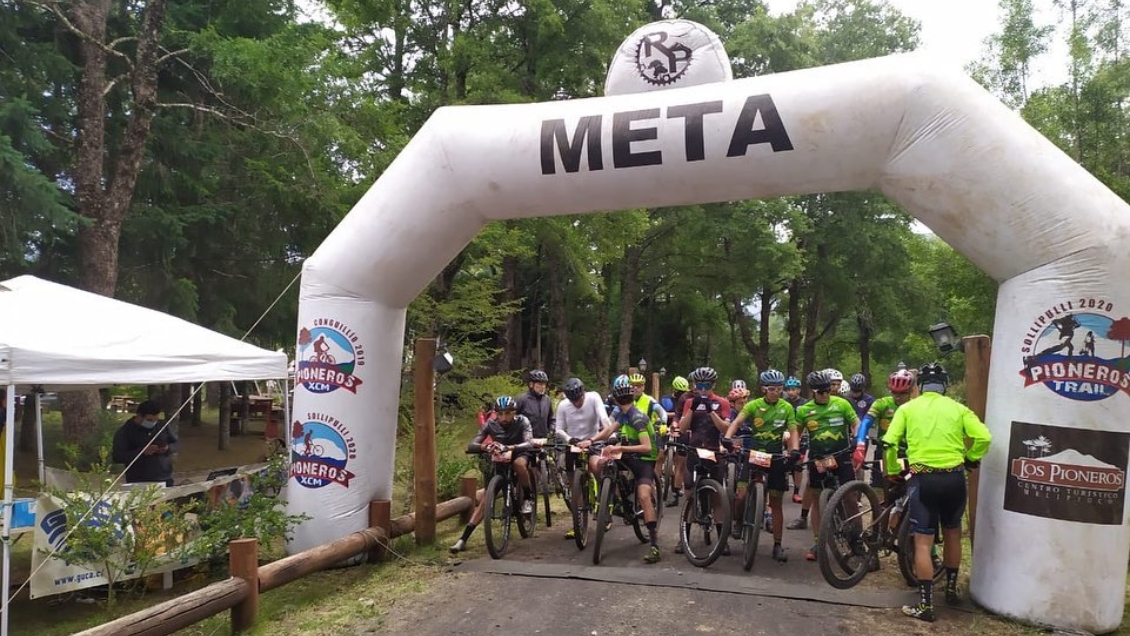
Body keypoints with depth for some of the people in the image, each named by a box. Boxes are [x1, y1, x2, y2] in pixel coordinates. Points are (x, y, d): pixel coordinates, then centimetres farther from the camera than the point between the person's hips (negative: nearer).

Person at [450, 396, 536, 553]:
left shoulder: (522, 421, -21)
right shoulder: (491, 424, -16)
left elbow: (529, 443, -37)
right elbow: (471, 446, -23)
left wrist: (509, 448, -56)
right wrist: (484, 447, -47)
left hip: (520, 454, -2)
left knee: (519, 463, -40)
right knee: (486, 498, -11)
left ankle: (529, 497, -14)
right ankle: (463, 539, -8)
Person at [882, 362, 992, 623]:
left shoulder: (907, 408, 4)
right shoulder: (958, 408, 6)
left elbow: (888, 443, -5)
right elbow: (984, 437, -4)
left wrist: (893, 471, 10)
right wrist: (971, 458, 15)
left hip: (923, 479, -2)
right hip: (954, 478, 2)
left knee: (923, 542, 2)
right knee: (952, 534, 23)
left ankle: (925, 605, 2)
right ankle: (952, 590, 37)